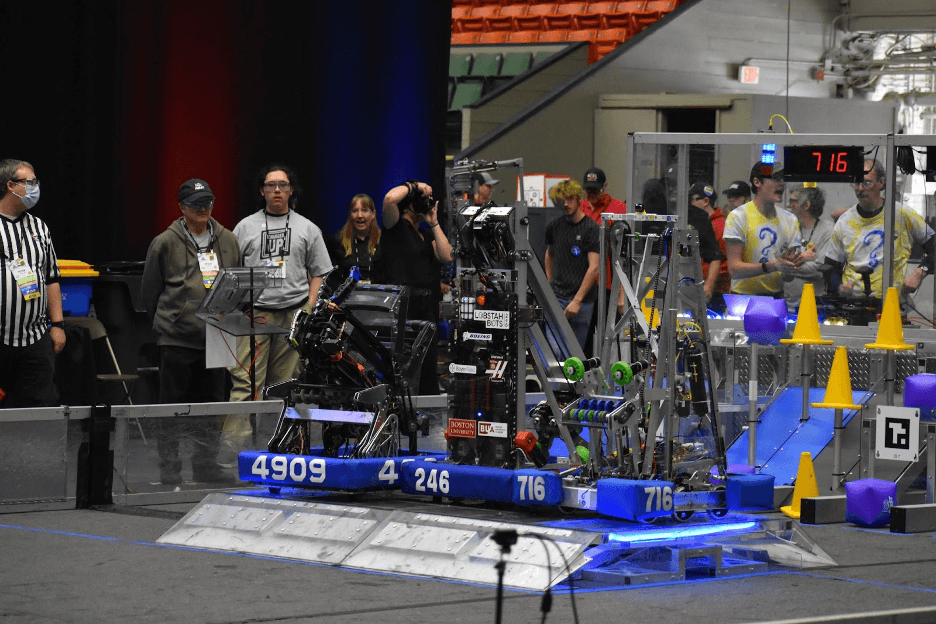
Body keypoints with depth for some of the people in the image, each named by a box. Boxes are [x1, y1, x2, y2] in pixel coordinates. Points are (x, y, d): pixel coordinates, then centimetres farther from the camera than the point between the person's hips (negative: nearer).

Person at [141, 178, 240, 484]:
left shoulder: (227, 241, 10)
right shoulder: (166, 243, -2)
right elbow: (149, 290, 5)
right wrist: (165, 321, 8)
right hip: (177, 337, -4)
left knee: (212, 402, 9)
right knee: (173, 403, 0)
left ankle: (206, 465, 19)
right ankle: (169, 467, 6)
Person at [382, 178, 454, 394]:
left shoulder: (426, 234, 22)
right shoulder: (395, 227, -1)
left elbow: (446, 256, 7)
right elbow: (390, 199, -21)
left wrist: (434, 224, 6)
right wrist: (414, 186, -7)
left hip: (427, 305, 7)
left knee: (429, 366, 9)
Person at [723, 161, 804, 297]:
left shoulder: (790, 220, 12)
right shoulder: (737, 217, -5)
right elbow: (734, 269, -13)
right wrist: (773, 266, -24)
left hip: (777, 297, 5)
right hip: (744, 296, -5)